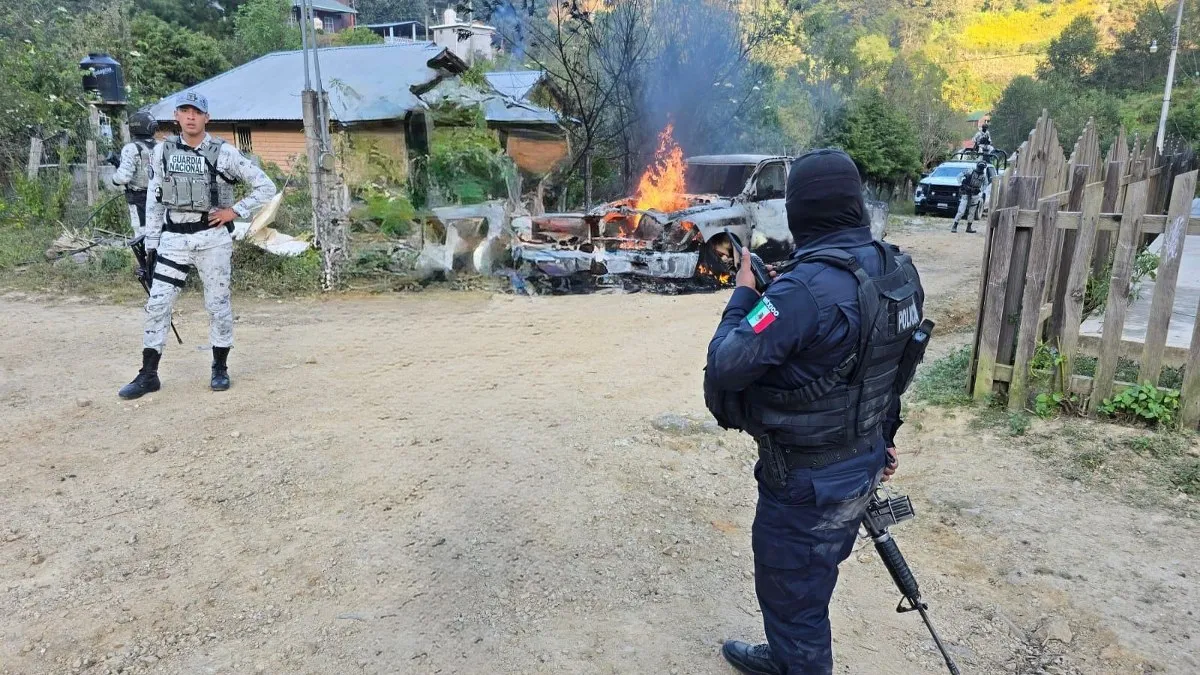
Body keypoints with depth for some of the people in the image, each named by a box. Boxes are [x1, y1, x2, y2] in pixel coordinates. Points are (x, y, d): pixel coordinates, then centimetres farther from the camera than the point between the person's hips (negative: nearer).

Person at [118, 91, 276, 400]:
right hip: (173, 237, 3)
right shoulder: (162, 151, 6)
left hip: (213, 237, -3)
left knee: (218, 303, 4)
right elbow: (154, 201, 10)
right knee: (157, 304, 1)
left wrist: (235, 211, -8)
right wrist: (151, 243, 7)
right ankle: (148, 374, 9)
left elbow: (265, 186, -3)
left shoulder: (224, 152, -4)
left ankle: (220, 368, 19)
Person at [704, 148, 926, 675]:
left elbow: (725, 368, -26)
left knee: (793, 597, 13)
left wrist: (742, 295, -10)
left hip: (806, 482, -9)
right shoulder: (899, 270, -1)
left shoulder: (805, 289, -29)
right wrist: (883, 436, 21)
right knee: (809, 585, 29)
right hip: (862, 467, 9)